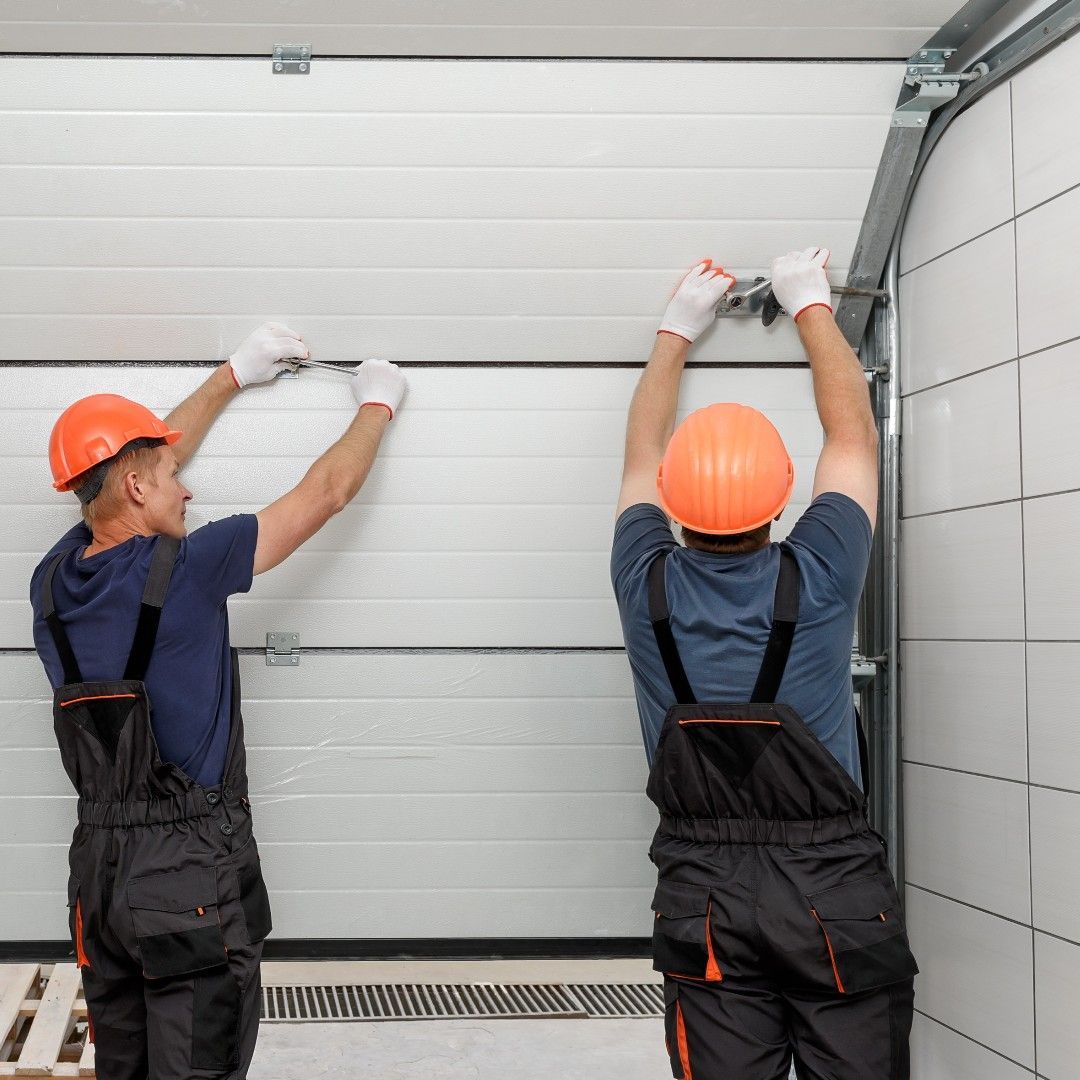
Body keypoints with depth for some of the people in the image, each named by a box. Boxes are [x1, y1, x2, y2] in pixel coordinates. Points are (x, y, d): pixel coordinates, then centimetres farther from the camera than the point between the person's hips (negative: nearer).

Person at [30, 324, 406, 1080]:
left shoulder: (54, 582, 3)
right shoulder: (184, 570, -15)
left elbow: (126, 462, 19)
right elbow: (326, 492, -4)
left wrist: (234, 375, 29)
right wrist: (378, 404, 15)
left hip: (98, 867, 7)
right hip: (191, 871, -7)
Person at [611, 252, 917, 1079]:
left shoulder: (649, 588, -6)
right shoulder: (817, 581, -10)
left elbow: (642, 455, 13)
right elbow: (854, 433, 7)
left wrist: (675, 333, 26)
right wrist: (813, 307, 20)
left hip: (705, 895, 2)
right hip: (835, 889, -2)